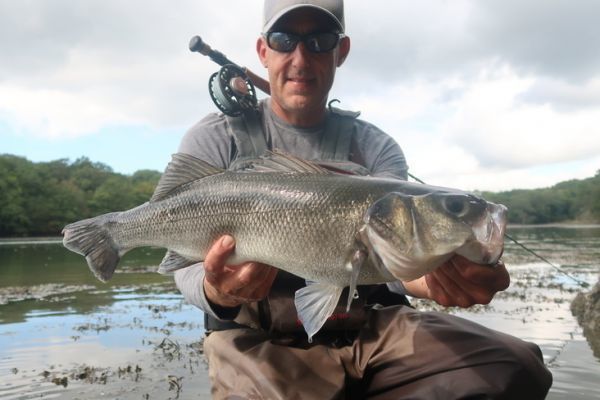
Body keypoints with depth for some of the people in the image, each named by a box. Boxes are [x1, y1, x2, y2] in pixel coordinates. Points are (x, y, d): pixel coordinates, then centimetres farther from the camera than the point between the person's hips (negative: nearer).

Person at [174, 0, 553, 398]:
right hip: (260, 339, -2)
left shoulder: (375, 147, 6)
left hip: (370, 327, 4)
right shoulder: (214, 140, 0)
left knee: (514, 366, -16)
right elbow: (190, 263, -6)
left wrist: (432, 276, -33)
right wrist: (216, 291, -31)